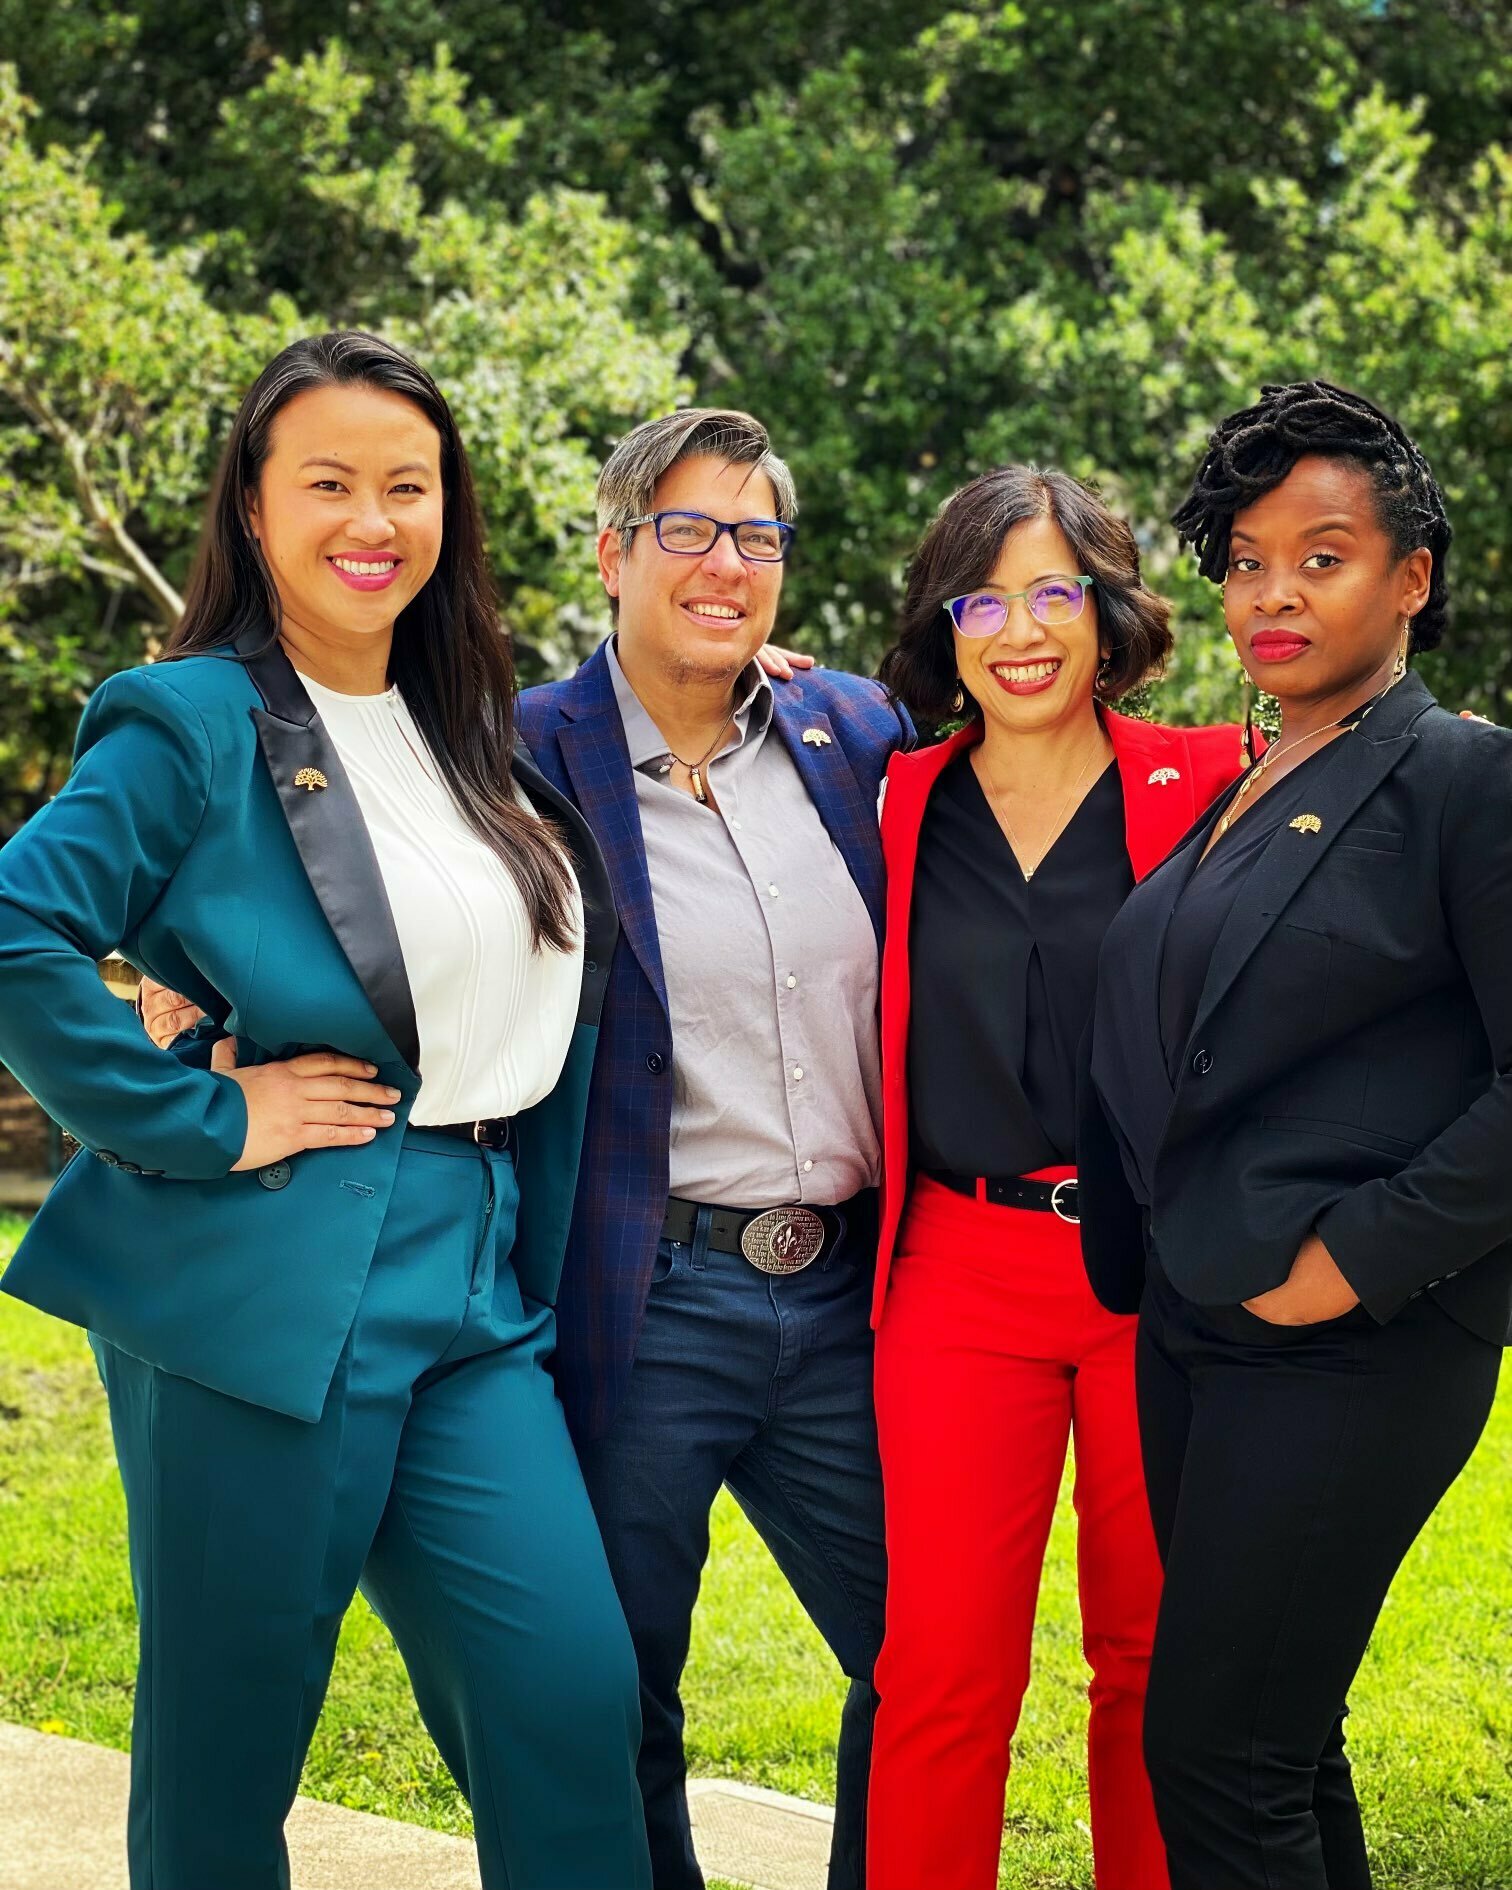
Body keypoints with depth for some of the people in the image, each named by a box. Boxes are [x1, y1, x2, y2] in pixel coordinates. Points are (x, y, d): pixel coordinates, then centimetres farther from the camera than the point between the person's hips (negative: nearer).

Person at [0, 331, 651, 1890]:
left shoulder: (470, 737, 15)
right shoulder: (196, 724, -6)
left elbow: (520, 986, 28)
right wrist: (198, 1119, -15)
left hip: (474, 1289, 6)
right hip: (269, 1295, -6)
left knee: (572, 1693, -2)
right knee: (227, 1735, 6)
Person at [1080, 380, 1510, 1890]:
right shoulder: (1221, 794, 13)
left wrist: (1359, 1256, -16)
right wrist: (1138, 1261, 11)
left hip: (1347, 1352, -8)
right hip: (1191, 1334, 8)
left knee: (1216, 1757, -5)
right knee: (1282, 1744, 15)